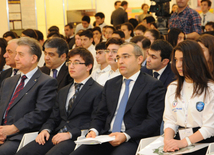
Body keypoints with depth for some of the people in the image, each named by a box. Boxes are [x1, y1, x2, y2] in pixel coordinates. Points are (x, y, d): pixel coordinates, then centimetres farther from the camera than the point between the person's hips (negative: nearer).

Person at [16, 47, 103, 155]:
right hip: (56, 135, 6)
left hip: (77, 138, -6)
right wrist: (45, 130, -1)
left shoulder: (98, 91, 0)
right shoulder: (63, 92, 26)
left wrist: (70, 134, -17)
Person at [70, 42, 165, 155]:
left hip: (133, 140, -5)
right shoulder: (110, 84, 21)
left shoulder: (153, 85, 1)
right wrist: (94, 131, -2)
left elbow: (154, 120, -8)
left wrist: (126, 136, -19)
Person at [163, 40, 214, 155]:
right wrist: (168, 139, -9)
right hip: (179, 141, 4)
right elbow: (170, 120, 11)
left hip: (203, 143, -3)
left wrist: (184, 142, -17)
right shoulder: (172, 88, 16)